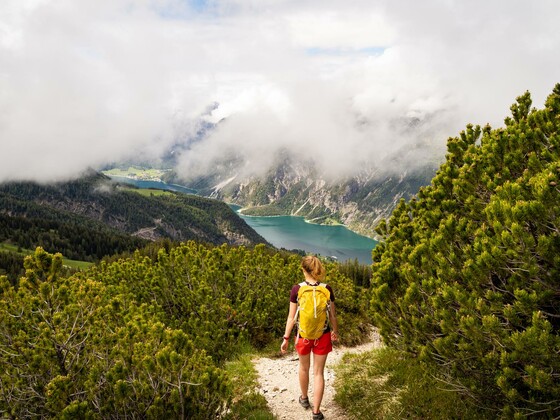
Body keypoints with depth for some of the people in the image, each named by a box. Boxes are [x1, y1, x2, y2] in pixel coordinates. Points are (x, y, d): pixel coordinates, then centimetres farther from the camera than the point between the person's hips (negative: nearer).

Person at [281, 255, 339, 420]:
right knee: (318, 372, 11)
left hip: (303, 335, 0)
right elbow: (332, 315, 0)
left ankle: (304, 399, 45)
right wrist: (335, 331, 18)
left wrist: (286, 338, 0)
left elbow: (291, 317, -10)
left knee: (304, 367, 24)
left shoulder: (296, 289, -14)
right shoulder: (327, 289, -9)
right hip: (322, 336, 0)